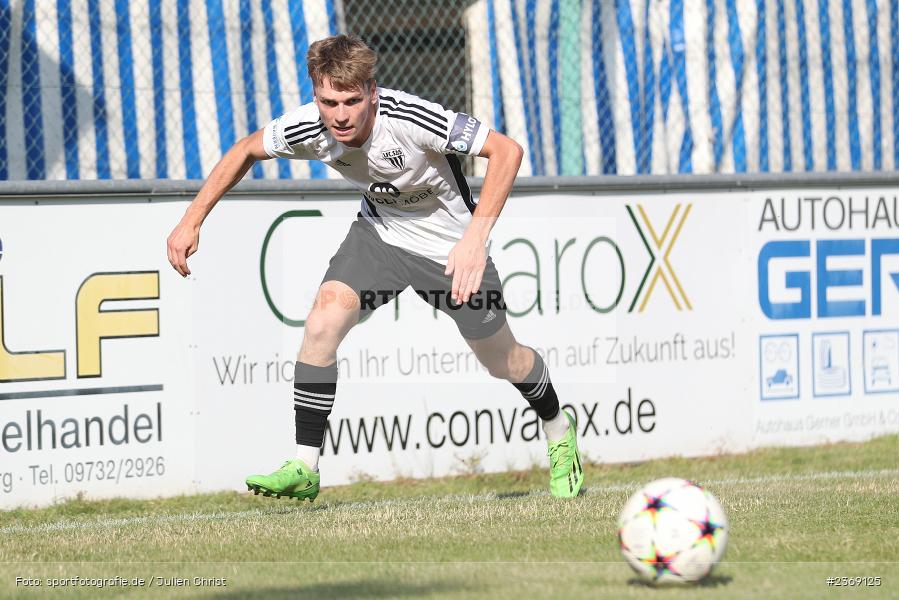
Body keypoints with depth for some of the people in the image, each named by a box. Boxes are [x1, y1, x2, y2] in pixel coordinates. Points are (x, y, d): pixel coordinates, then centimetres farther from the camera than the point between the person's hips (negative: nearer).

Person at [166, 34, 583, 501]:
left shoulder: (410, 118, -37)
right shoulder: (307, 128, -23)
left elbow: (506, 150, -34)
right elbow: (245, 151, -2)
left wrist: (476, 236, -43)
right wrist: (192, 220, -8)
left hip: (450, 246, -3)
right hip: (380, 231, 3)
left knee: (502, 361, 11)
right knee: (322, 323, -21)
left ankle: (558, 430, 45)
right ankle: (304, 468, -12)